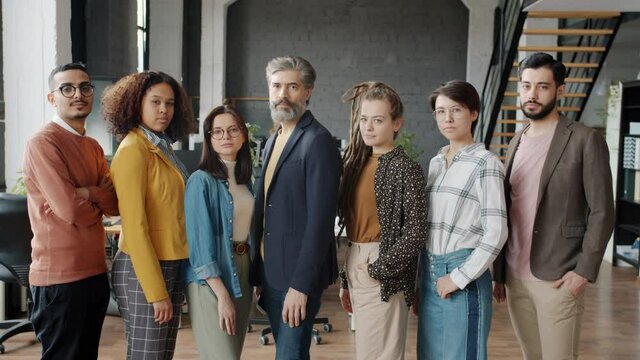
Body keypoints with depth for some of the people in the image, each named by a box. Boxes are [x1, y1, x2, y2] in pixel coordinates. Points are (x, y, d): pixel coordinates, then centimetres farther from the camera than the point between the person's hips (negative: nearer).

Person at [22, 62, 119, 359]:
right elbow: (70, 209, -20)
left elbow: (115, 203, 3)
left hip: (96, 271, 8)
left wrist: (87, 193, -15)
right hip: (60, 278, -8)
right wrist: (99, 202, -1)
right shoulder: (43, 143, -12)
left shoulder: (93, 146, 13)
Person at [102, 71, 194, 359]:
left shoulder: (162, 148, 11)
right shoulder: (133, 150, -13)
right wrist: (156, 292, -17)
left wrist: (171, 283, 11)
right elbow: (134, 225, -18)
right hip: (143, 270, -8)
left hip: (171, 265, 8)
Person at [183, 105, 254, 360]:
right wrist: (222, 294, -18)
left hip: (243, 273, 7)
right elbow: (200, 241, -15)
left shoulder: (246, 182, 10)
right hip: (209, 279, -7)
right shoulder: (201, 180, -10)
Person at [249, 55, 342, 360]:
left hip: (298, 276, -8)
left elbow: (320, 219, -19)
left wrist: (301, 285, -20)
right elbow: (266, 208, 12)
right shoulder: (273, 141, 13)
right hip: (271, 271, 8)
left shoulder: (318, 141, -13)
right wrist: (258, 273, 10)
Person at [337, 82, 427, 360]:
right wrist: (346, 279, 11)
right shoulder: (358, 162, 9)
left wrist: (377, 269, -13)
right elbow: (353, 223, 11)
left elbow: (415, 233, -15)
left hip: (383, 275, -7)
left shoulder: (405, 167, -11)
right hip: (355, 269, 7)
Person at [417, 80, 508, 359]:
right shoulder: (435, 161, 11)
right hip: (430, 273, 6)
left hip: (463, 275, -6)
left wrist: (459, 277, -14)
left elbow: (496, 232, -14)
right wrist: (424, 274, 13)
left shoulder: (485, 163, -9)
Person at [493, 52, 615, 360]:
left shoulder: (584, 140, -4)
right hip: (514, 277, 5)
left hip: (557, 278, -5)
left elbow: (602, 213, -7)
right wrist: (499, 271, 10)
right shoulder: (516, 142, 12)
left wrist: (584, 271, -14)